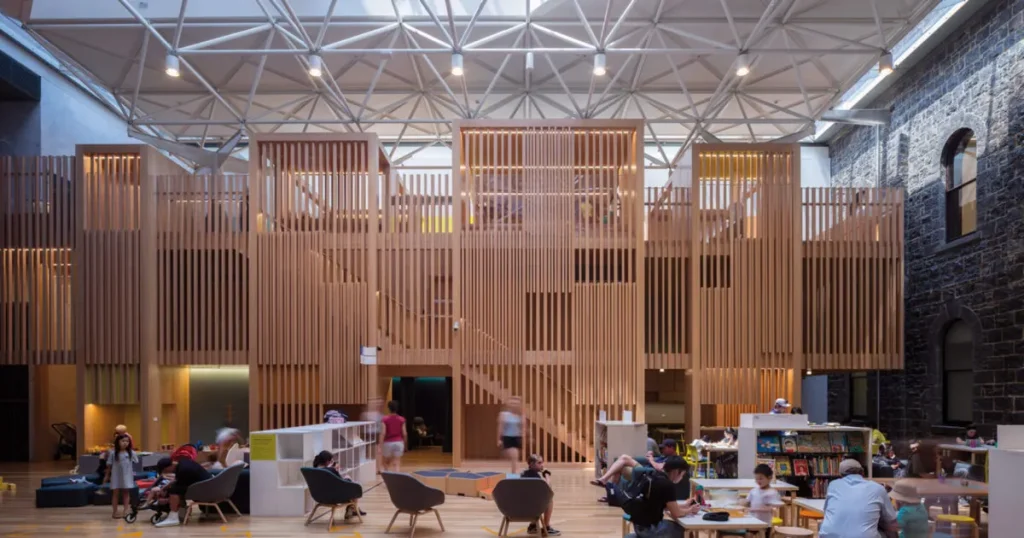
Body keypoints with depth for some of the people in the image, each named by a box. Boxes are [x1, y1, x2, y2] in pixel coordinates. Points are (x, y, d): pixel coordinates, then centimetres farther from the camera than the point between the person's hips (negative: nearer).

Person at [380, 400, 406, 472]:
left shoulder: (385, 420, -8)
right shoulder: (401, 419, -1)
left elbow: (383, 433, -14)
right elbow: (404, 434, -1)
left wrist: (380, 446, -12)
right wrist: (405, 444, 12)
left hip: (388, 443, -1)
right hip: (398, 443, 2)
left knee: (386, 463, 18)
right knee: (396, 464, 1)